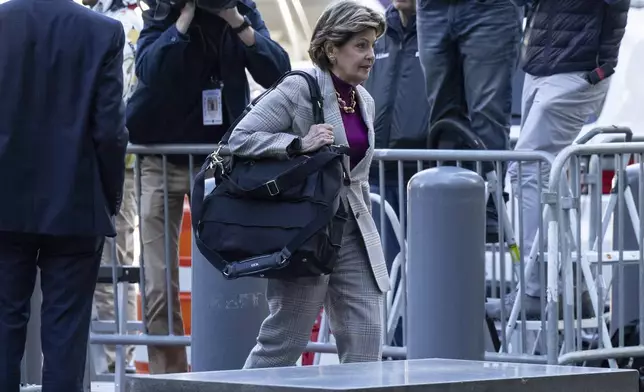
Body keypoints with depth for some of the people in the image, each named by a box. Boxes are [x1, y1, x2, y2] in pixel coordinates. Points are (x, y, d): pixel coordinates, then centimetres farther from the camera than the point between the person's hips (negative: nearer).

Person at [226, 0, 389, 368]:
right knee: (283, 343, -2)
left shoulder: (365, 102, 13)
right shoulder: (299, 90, -10)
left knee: (366, 349, 0)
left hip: (354, 236, 7)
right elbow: (240, 138, -14)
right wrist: (299, 144, -22)